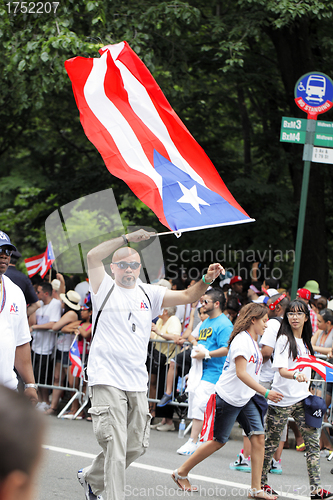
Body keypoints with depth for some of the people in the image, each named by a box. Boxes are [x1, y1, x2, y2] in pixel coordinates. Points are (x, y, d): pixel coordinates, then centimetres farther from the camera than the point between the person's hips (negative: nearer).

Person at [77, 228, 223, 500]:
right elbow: (93, 256, -15)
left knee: (135, 446, 12)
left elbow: (186, 296, 4)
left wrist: (207, 280, -15)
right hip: (107, 379, -5)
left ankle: (92, 478, 34)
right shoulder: (106, 289, 1)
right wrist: (128, 238, -19)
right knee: (116, 445, -12)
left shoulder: (149, 294, 12)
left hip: (137, 383, 5)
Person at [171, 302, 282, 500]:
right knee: (219, 441, 0)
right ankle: (181, 473, 16)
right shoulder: (242, 339, -18)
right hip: (228, 398, -9)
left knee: (259, 436, -4)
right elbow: (241, 373, -27)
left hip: (246, 398, 9)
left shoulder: (253, 341, 13)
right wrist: (265, 392, -30)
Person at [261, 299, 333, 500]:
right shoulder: (284, 339, -9)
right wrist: (296, 375, -40)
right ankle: (261, 482, 18)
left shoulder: (305, 342, 14)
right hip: (282, 399, -6)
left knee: (313, 441, -4)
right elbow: (281, 369, -21)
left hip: (301, 400, 6)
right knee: (271, 442, 3)